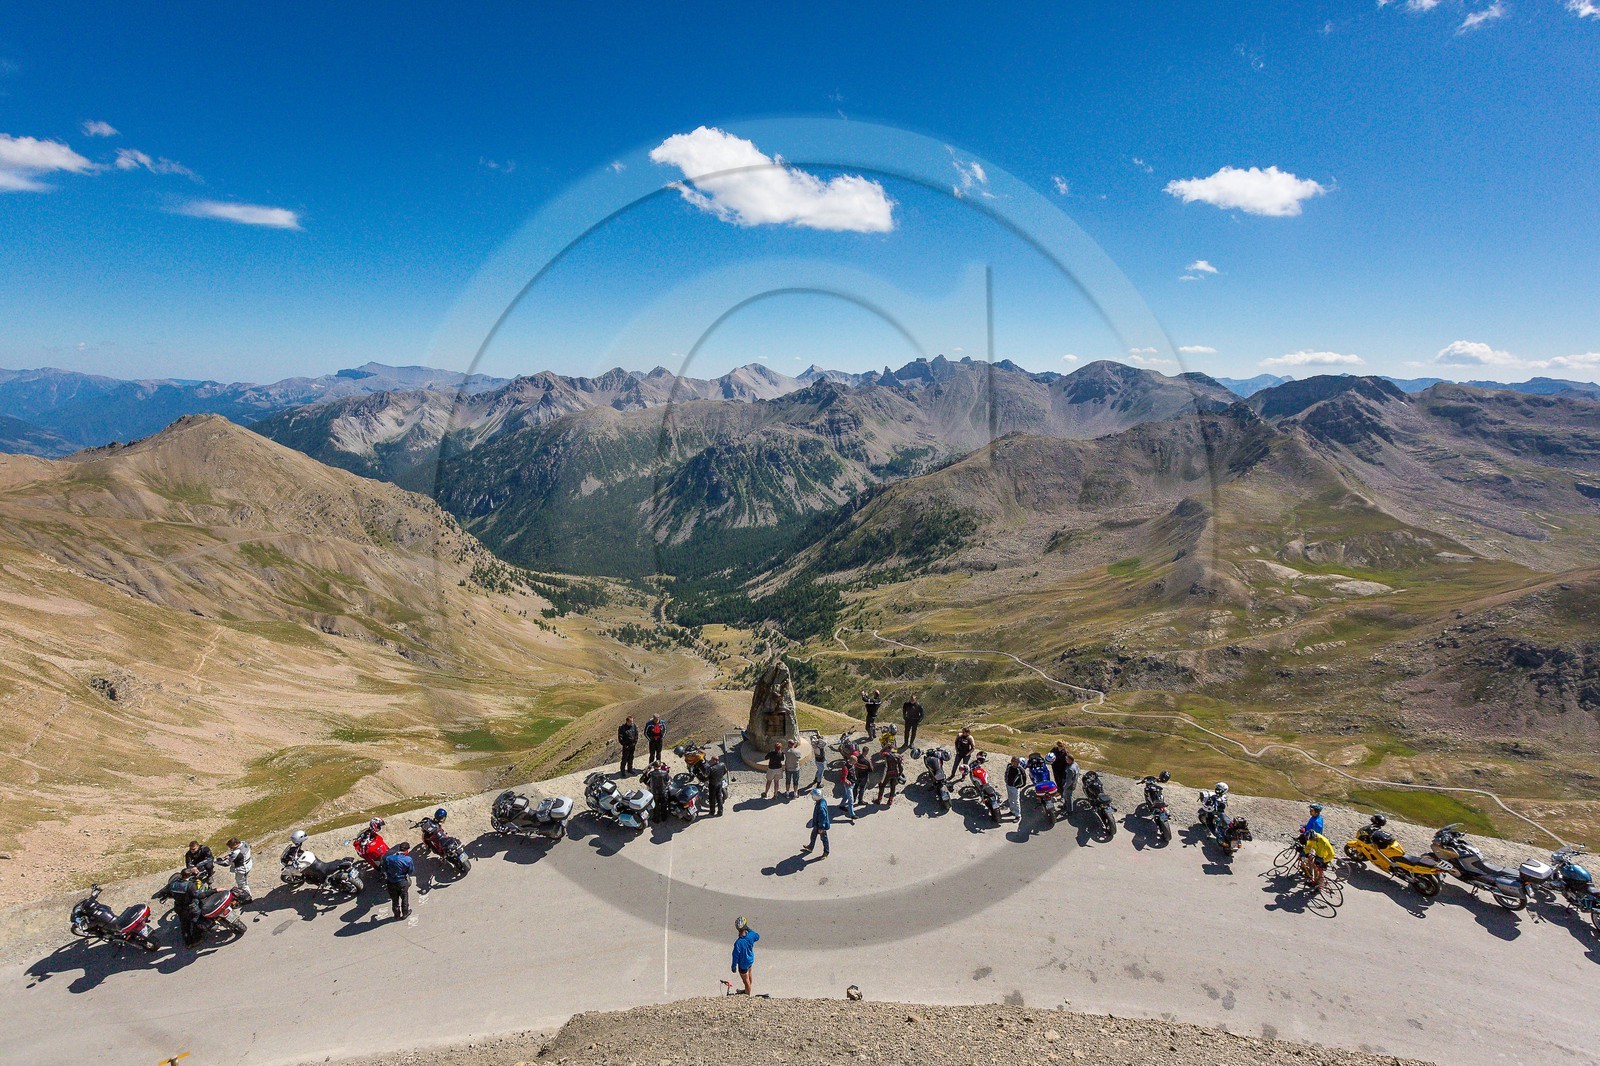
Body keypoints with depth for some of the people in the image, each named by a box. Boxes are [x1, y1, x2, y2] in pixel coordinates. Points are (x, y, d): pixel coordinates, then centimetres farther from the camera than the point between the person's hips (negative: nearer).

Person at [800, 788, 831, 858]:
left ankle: (826, 852, 32)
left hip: (821, 826, -10)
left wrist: (821, 828, -19)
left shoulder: (820, 807, -39)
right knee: (813, 835, 26)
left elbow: (822, 818, -30)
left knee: (823, 838, 12)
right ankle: (810, 847, 47)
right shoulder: (823, 801, -9)